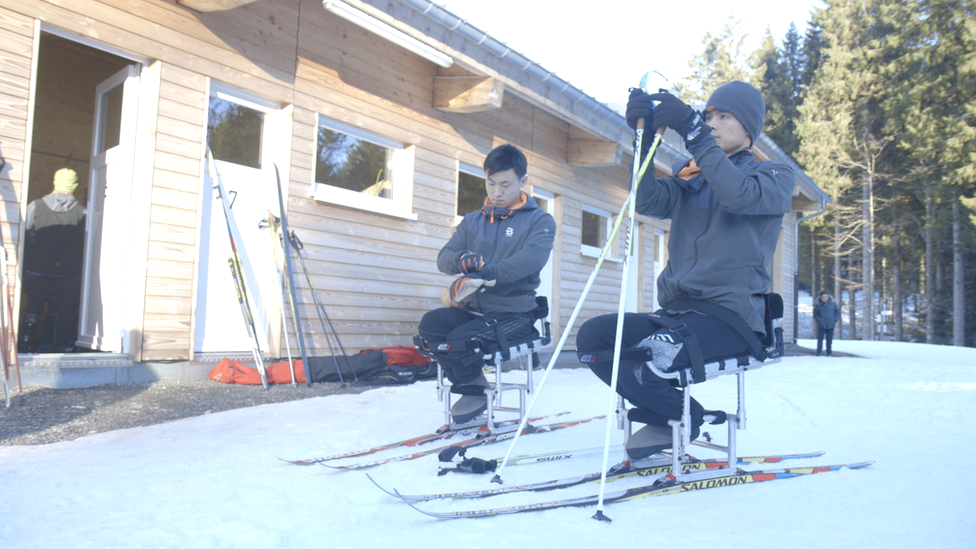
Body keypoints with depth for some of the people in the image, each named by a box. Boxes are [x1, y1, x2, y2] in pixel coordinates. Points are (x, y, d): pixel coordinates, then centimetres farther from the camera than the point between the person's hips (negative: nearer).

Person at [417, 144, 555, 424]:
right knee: (431, 323, -23)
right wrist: (463, 261, -20)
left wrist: (481, 276, -33)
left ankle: (474, 394, 1)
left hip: (513, 314, -5)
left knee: (462, 339, -29)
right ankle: (470, 383, -3)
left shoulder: (539, 220, 2)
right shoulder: (473, 220, 17)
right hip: (471, 309, 5)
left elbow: (532, 257, -19)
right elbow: (444, 257, 7)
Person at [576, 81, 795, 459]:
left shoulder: (773, 176, 5)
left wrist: (692, 132, -22)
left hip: (732, 314, -6)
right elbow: (647, 201, -1)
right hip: (676, 310, 6)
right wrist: (644, 137, -11)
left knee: (645, 355, -30)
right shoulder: (689, 178, 18)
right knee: (592, 336, -14)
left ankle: (683, 418, 3)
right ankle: (669, 414, 2)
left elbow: (739, 195, -19)